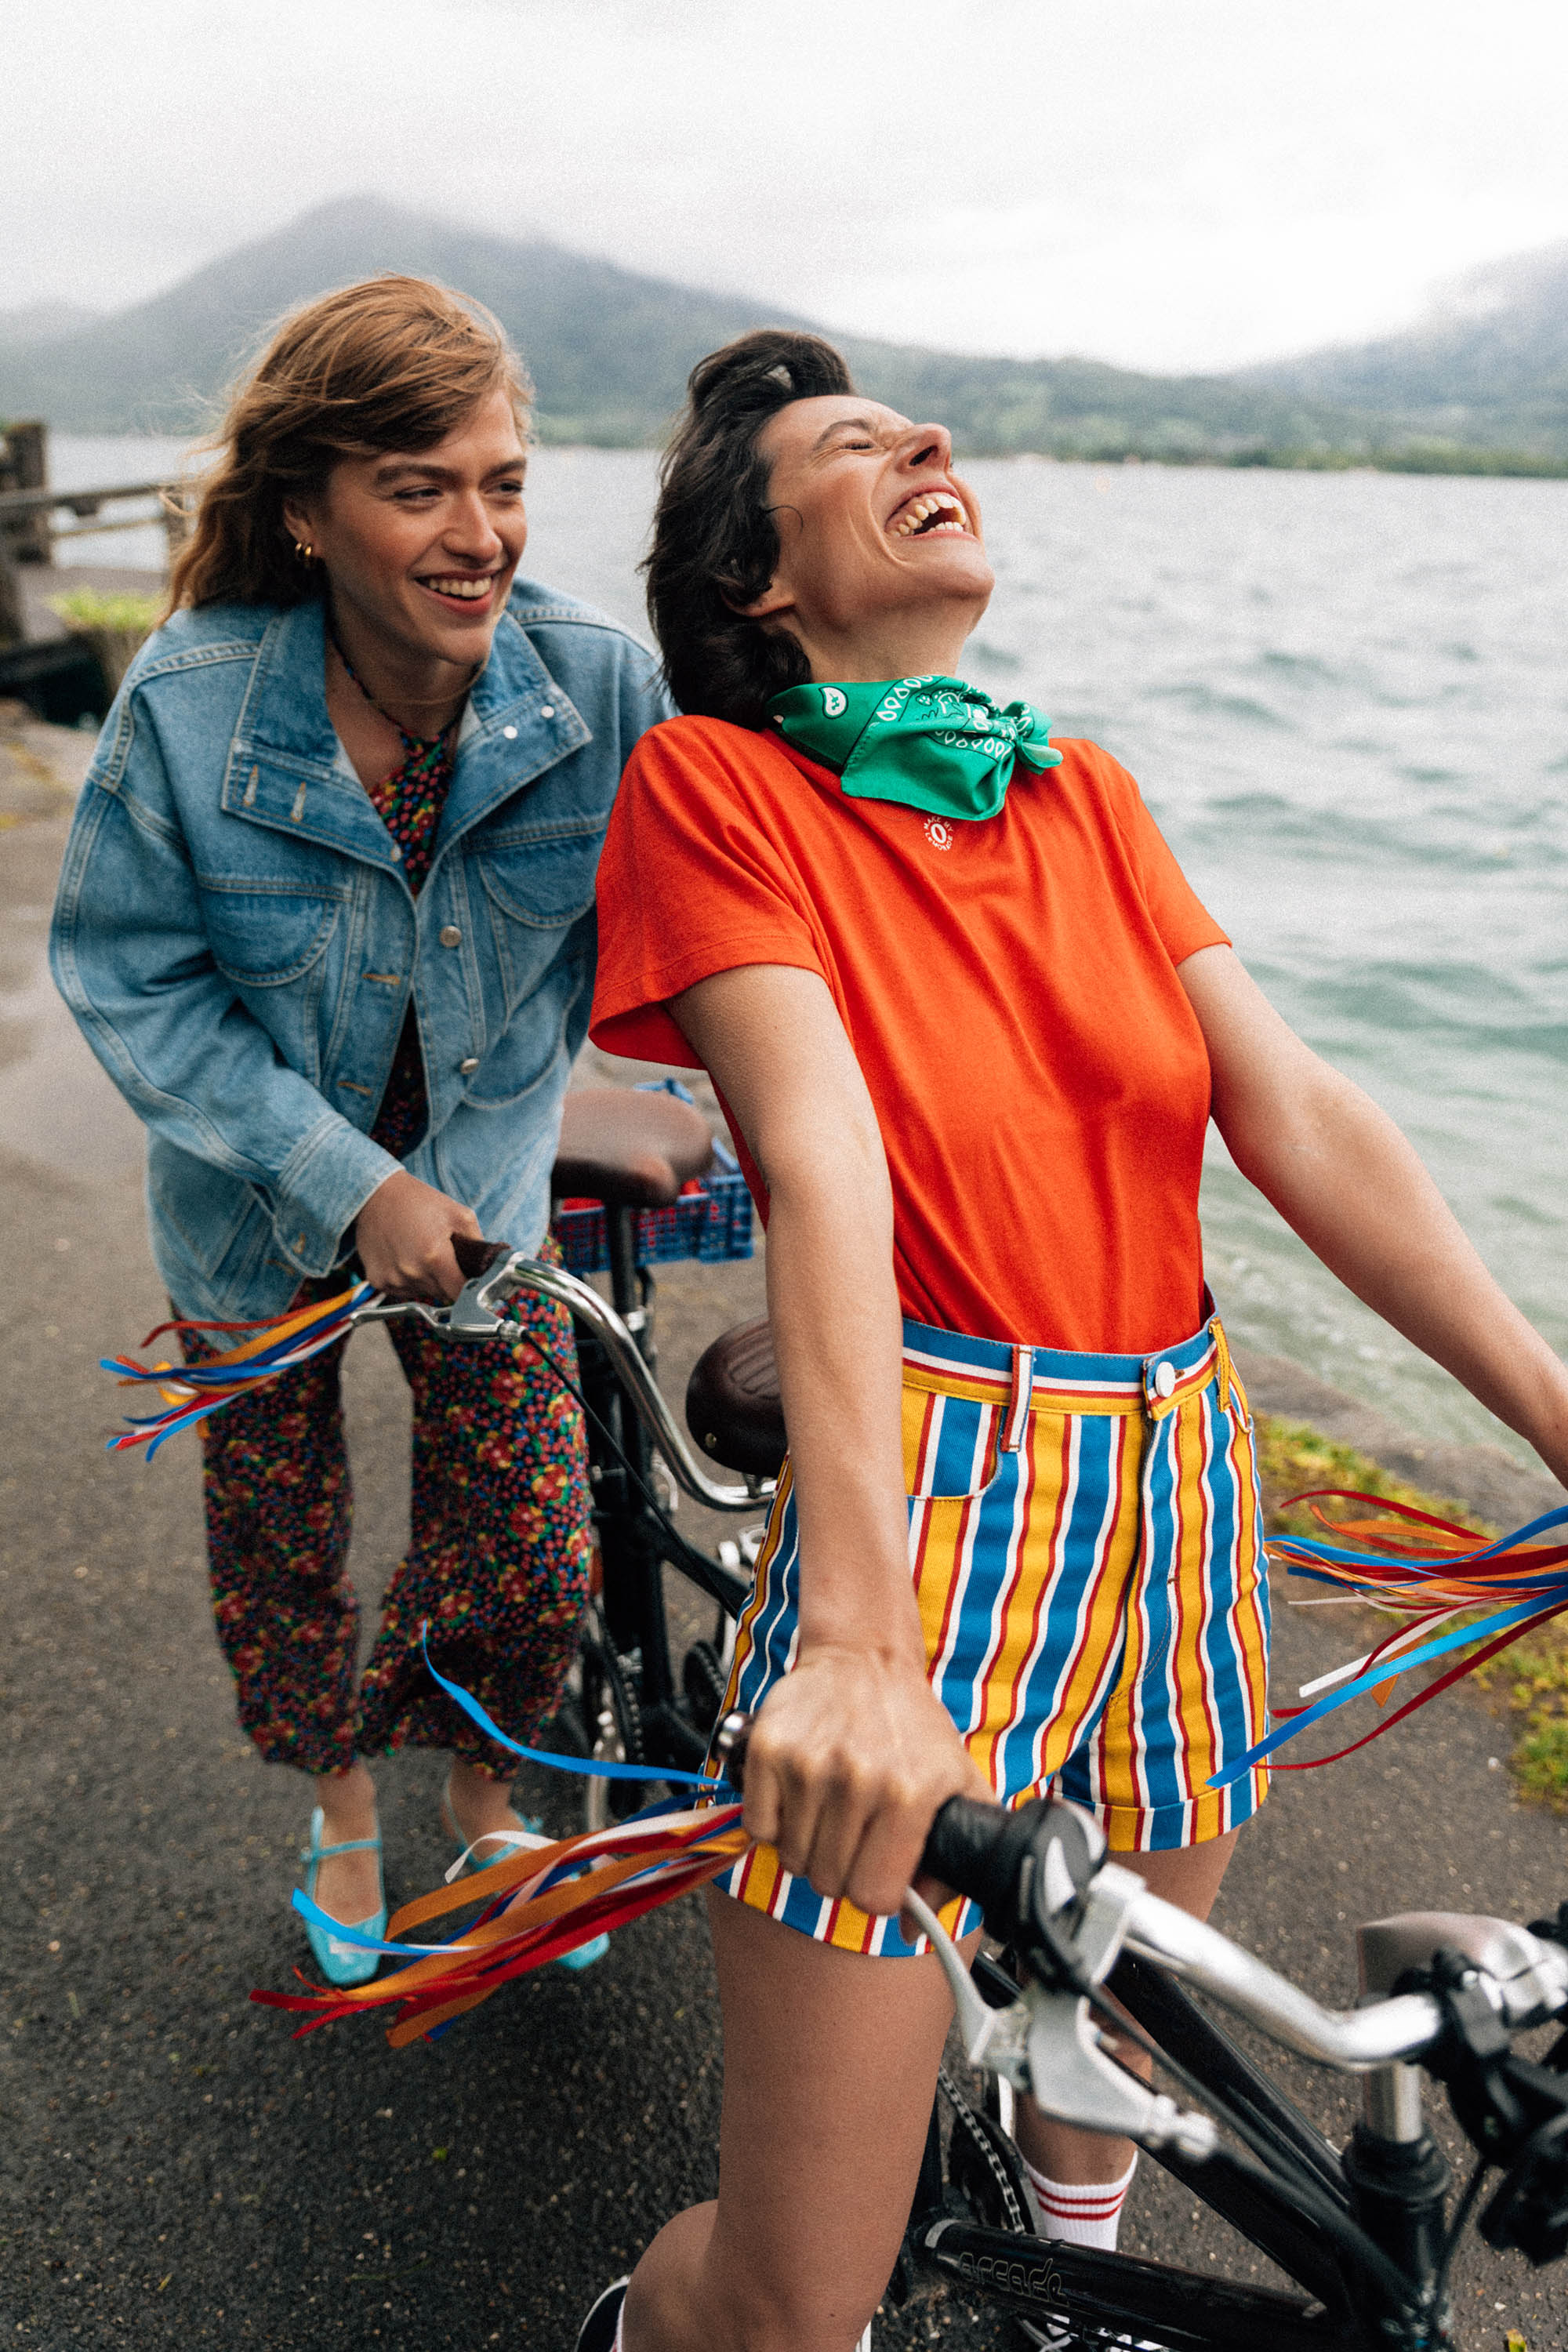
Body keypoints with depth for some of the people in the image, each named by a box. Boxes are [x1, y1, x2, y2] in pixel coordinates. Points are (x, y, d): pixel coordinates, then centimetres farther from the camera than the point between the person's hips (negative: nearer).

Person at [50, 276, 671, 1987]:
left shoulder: (598, 683, -22)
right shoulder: (188, 707, -24)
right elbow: (128, 977, -17)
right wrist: (348, 1182, -23)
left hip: (484, 1175, 1)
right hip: (259, 1197, 0)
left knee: (530, 1554, 4)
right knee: (280, 1538, 16)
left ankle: (480, 1796, 39)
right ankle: (340, 1808, 47)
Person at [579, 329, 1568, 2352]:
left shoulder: (1088, 797, 11)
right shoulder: (712, 783, -5)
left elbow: (1301, 1120, 3)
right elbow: (823, 1167, -20)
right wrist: (858, 1632, -29)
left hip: (1177, 1474, 6)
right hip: (928, 1481, -5)